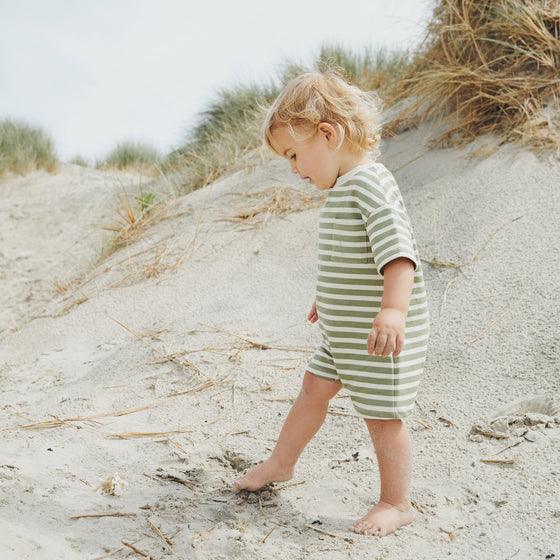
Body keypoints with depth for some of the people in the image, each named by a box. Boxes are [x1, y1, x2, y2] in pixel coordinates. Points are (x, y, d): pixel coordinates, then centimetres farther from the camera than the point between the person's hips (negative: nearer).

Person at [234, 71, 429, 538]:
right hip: (345, 330, 10)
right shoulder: (343, 188, 11)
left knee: (382, 415, 3)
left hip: (382, 335, -10)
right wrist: (330, 297, 35)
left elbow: (397, 249, -33)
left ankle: (397, 503, 21)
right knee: (314, 389, 19)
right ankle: (281, 464, 39)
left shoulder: (370, 183, -21)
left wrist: (393, 309, -45)